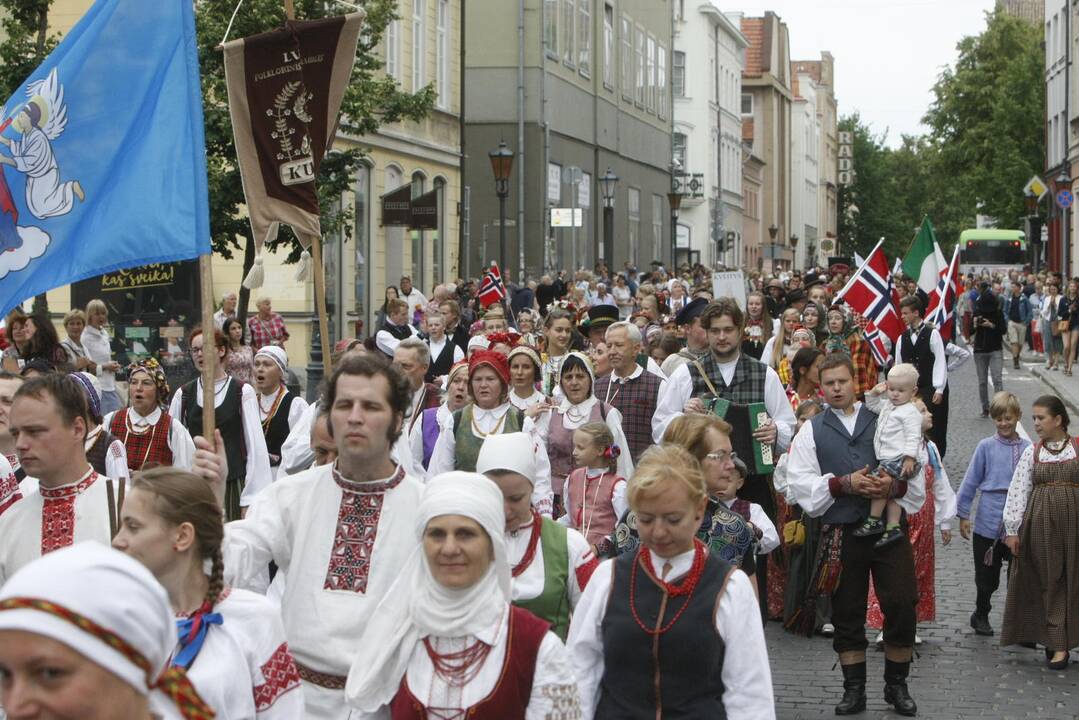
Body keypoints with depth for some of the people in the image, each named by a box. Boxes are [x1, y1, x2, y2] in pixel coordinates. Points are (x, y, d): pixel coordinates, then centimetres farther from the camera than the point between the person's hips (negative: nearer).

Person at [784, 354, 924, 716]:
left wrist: (895, 484, -13)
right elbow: (799, 483, -2)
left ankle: (897, 686, 15)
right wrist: (842, 483, -14)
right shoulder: (811, 431, 8)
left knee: (901, 606, -2)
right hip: (842, 533, 0)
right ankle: (854, 689, 18)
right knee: (847, 613, 6)